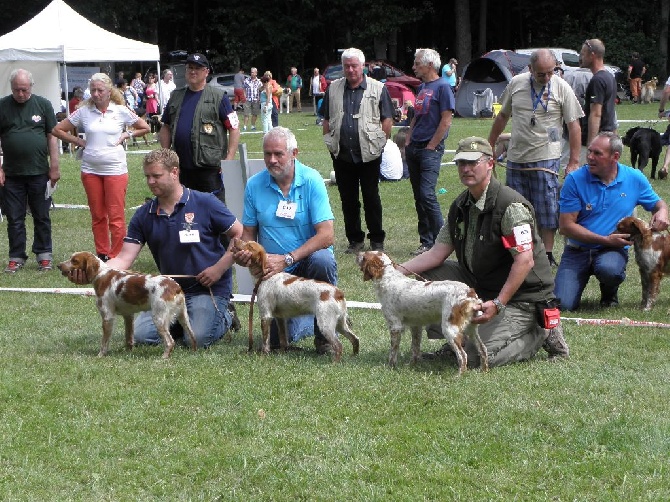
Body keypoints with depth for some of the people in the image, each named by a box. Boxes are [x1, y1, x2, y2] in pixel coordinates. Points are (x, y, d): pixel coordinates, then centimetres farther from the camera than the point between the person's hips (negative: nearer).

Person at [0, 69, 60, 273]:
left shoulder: (43, 105, 2)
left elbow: (52, 136, 3)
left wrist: (54, 166, -1)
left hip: (39, 172, 0)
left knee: (42, 217, 6)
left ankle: (44, 256, 15)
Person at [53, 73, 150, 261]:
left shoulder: (121, 111, 0)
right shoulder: (83, 111, 3)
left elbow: (145, 128, 11)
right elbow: (58, 130, 9)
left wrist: (126, 135, 1)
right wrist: (78, 142, 3)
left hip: (115, 169, -2)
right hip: (90, 170, 2)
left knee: (116, 216, -5)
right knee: (97, 216, 9)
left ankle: (116, 257, -1)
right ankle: (102, 255, 17)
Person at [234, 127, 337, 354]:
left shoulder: (311, 180, -12)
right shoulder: (254, 185, -3)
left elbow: (326, 235, -20)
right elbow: (249, 232, 5)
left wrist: (287, 259, -28)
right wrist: (244, 253, -19)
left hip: (309, 257, -3)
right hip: (274, 270, 3)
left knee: (322, 260, -38)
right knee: (278, 339, -6)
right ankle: (304, 318, 31)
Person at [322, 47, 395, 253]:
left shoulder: (378, 89, 1)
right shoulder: (333, 89, 11)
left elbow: (387, 120, 2)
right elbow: (326, 119, 16)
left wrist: (380, 142, -5)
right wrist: (329, 142, 6)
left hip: (369, 154, -3)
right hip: (342, 155, 3)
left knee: (371, 198, 2)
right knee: (348, 199, 8)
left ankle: (377, 241, 10)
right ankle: (355, 240, 17)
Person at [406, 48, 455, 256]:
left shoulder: (442, 87, -9)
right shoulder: (422, 88, 16)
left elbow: (446, 121, -14)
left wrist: (431, 146, -13)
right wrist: (408, 143, 12)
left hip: (430, 149, -9)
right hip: (414, 149, 9)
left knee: (427, 194, -15)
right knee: (419, 197, 8)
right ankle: (426, 241, 13)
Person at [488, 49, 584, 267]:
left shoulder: (561, 88, -6)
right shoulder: (515, 84, 3)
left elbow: (574, 126, -6)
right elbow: (502, 116, 16)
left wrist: (574, 162, -10)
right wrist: (490, 145, 19)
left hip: (546, 159, -4)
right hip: (515, 158, 4)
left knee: (547, 210, -2)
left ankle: (547, 255, 6)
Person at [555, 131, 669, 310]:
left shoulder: (634, 179, 1)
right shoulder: (575, 180, -7)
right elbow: (566, 226, -9)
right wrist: (606, 240, -14)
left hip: (613, 250, 1)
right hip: (577, 250, 0)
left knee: (609, 269, -37)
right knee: (563, 304, -20)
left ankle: (610, 292, 1)